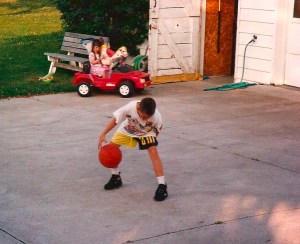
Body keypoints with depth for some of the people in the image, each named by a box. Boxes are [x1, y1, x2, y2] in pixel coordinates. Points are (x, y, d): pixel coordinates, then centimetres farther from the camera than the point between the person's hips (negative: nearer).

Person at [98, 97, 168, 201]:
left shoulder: (157, 117, -37)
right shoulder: (129, 108, -39)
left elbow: (157, 130, -12)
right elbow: (115, 120, -24)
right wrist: (103, 135, -27)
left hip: (146, 132, -2)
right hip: (127, 129, 2)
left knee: (154, 152, -23)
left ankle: (162, 186, -17)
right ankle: (116, 178, 19)